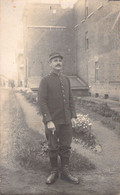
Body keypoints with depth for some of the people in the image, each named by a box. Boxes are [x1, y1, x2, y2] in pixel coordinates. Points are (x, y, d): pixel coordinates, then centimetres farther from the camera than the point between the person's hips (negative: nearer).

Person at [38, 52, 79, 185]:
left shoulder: (66, 79, 10)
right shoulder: (45, 81, -7)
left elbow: (70, 99, 12)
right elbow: (42, 102, -13)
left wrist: (73, 116, 3)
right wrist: (48, 121, -19)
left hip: (66, 120, 5)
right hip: (52, 121, -4)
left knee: (66, 147, 10)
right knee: (53, 148, 7)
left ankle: (65, 172, 22)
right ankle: (54, 172, 22)